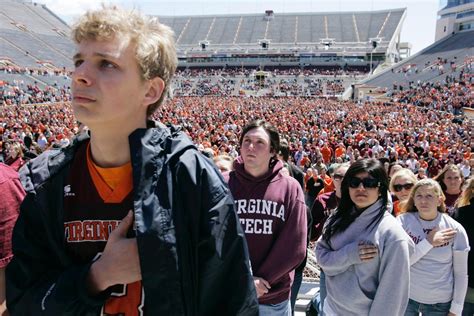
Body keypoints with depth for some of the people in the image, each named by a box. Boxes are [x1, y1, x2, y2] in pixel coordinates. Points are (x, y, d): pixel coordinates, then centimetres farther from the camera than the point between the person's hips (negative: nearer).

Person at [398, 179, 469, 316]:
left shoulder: (455, 229, -8)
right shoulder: (403, 221, -11)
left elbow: (461, 274, -1)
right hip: (405, 296, 0)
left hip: (440, 302, 1)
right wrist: (428, 242, -20)